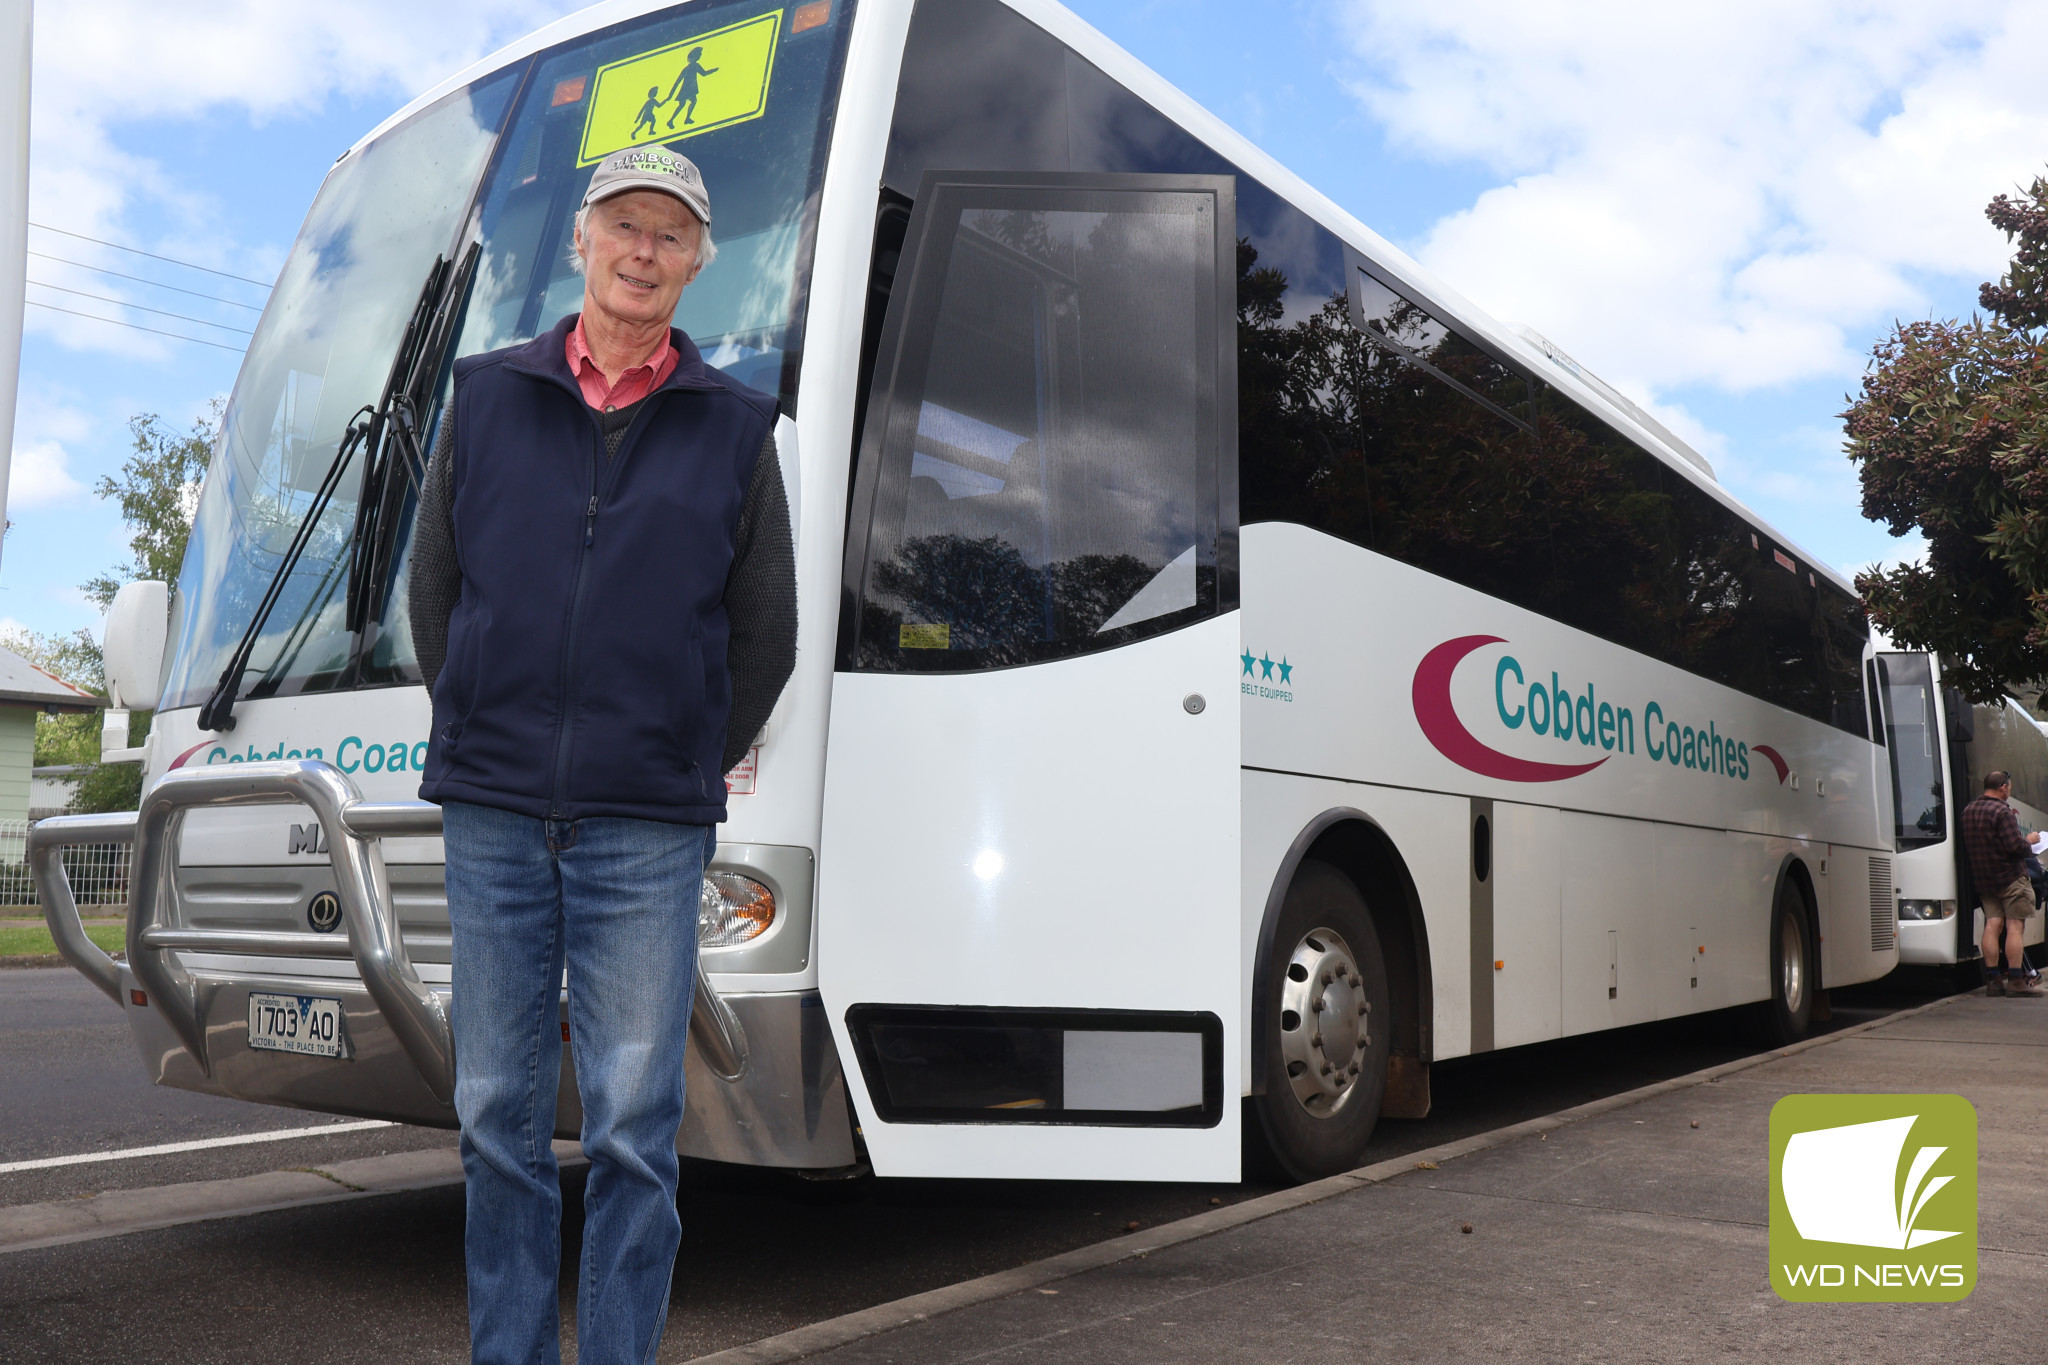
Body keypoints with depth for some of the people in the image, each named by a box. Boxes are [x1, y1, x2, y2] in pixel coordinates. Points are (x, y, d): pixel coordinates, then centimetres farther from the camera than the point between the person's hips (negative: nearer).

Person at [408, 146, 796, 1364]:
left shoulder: (736, 428, 6)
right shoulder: (487, 397, 10)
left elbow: (765, 637, 9)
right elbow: (434, 589, 14)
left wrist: (685, 770, 9)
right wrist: (484, 740, 11)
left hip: (649, 831, -2)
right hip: (492, 816, 2)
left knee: (634, 1127, 1)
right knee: (500, 1115, 8)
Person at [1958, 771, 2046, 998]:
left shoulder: (1968, 811, 9)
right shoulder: (2002, 812, -16)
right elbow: (2015, 846, -22)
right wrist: (2029, 840, 0)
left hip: (1982, 878, 7)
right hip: (2010, 877, -7)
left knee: (1992, 925, 7)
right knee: (2015, 927, -3)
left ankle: (1992, 979, 5)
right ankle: (2016, 980, -4)